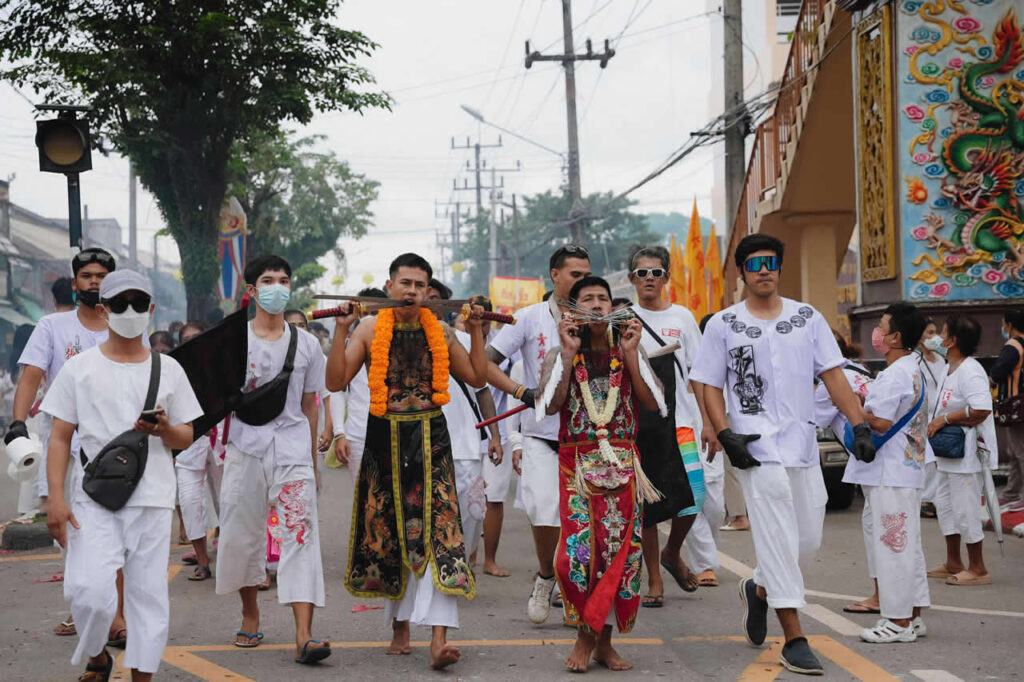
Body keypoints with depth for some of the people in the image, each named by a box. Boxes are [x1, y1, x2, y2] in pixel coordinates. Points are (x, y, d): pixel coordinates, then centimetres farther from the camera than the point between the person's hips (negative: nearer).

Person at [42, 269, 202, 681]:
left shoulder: (168, 369, 9)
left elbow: (186, 439, 12)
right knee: (90, 590, -14)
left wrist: (164, 430, -11)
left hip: (153, 501, 2)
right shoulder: (80, 368, 4)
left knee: (148, 593, 3)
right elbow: (60, 438, 3)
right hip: (94, 500, -2)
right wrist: (56, 498, -7)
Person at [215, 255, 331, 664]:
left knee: (301, 533, -12)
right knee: (242, 534, 7)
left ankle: (304, 636, -18)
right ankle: (250, 616, 30)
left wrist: (313, 459, 15)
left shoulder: (306, 344, 8)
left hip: (292, 449, 0)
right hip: (246, 449, 0)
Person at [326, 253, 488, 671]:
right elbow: (336, 382, -5)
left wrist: (476, 331, 3)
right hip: (385, 439, 0)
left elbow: (477, 378, 10)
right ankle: (400, 625, 25)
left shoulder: (440, 332, 6)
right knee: (389, 532, 8)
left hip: (430, 438, 0)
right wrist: (341, 330, -13)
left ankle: (439, 638, -20)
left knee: (437, 531, -12)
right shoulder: (370, 330, 1)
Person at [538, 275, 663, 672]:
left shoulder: (628, 351, 9)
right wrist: (569, 353, -13)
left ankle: (603, 641, 11)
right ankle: (584, 637, 4)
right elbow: (550, 405, -11)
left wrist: (630, 354, -9)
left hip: (622, 464, 2)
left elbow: (654, 405, -3)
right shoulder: (561, 354, 4)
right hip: (577, 463, -2)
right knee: (579, 550, -12)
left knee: (620, 552, 0)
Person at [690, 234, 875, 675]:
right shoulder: (723, 325, 2)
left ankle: (759, 589, 37)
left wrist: (860, 426, -7)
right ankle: (794, 639, -4)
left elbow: (833, 377, 5)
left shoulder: (808, 318, 8)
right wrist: (726, 436, -12)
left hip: (802, 445, 4)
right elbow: (710, 387, 2)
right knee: (779, 539, -9)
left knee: (809, 539, 9)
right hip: (757, 447, -4)